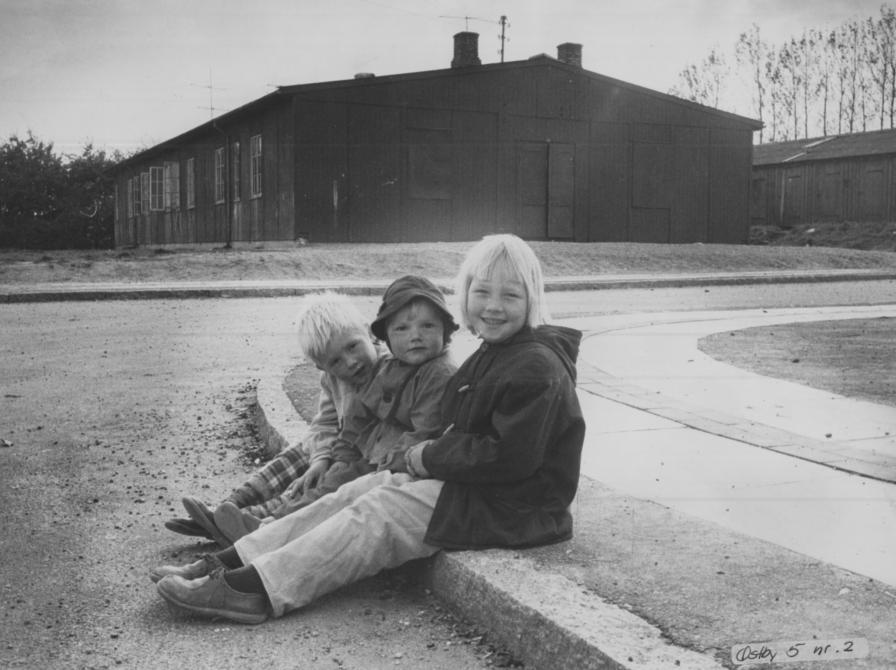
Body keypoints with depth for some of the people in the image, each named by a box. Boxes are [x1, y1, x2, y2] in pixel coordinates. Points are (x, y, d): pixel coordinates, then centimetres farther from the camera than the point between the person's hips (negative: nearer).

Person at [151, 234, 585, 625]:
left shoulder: (535, 369, -19)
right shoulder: (492, 356, 15)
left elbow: (511, 457, -25)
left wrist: (431, 458, -14)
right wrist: (428, 455, 0)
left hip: (511, 508, -9)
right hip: (472, 483, 9)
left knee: (379, 513, -18)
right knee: (357, 492, -2)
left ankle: (259, 591, -20)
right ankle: (234, 562, -5)